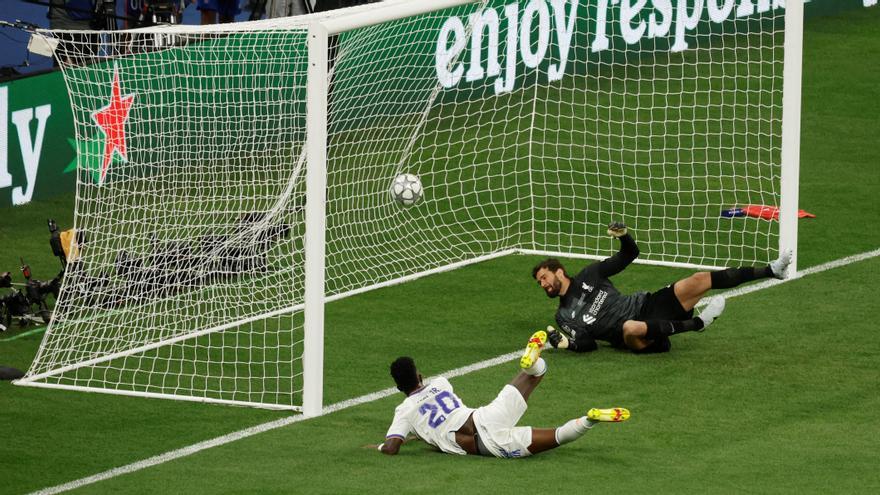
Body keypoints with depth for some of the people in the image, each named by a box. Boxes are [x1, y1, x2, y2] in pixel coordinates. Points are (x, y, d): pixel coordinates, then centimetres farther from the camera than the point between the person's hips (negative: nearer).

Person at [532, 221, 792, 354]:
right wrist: (567, 343, -18)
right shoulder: (564, 316, 10)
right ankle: (696, 323, -32)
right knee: (631, 327, -44)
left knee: (699, 280, -13)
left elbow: (630, 255, 19)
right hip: (637, 337, -4)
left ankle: (770, 270, -13)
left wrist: (624, 236, -3)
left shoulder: (588, 276, 16)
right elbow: (588, 343, 2)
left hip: (647, 305, 4)